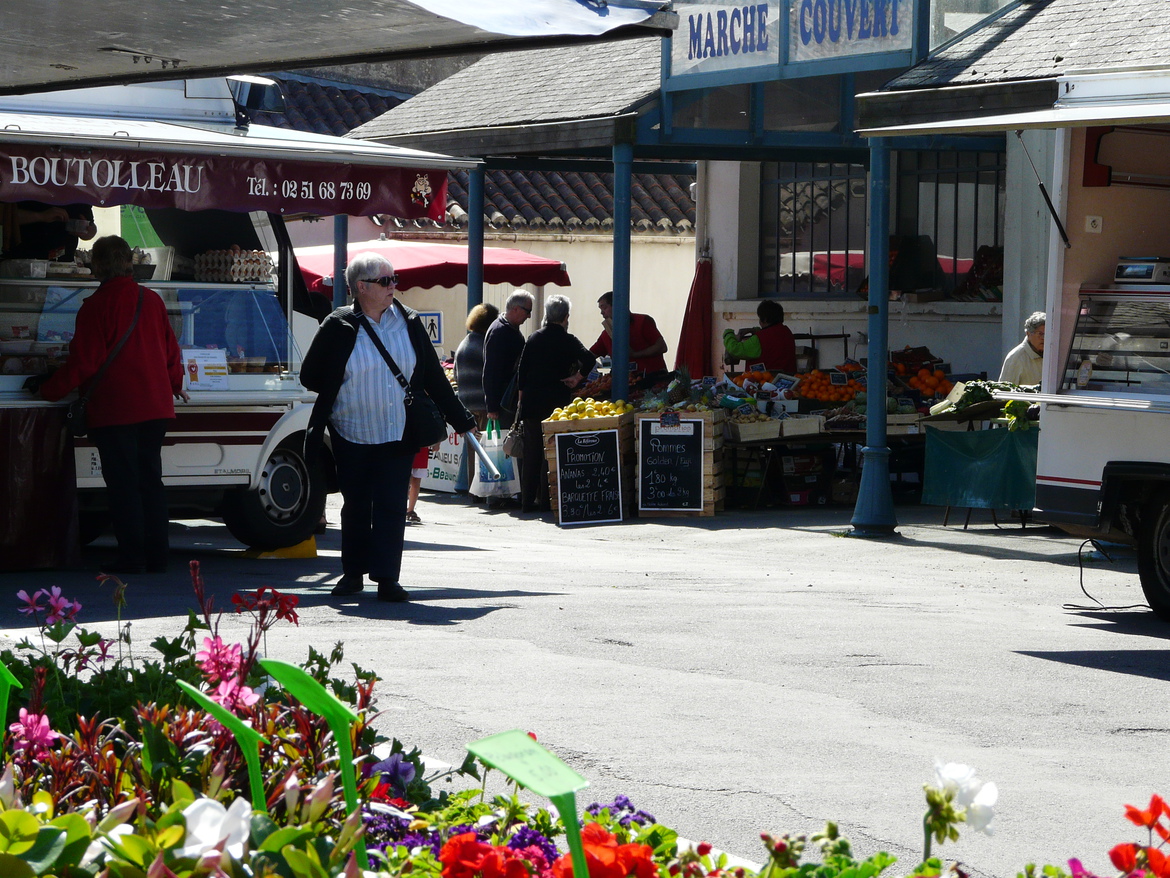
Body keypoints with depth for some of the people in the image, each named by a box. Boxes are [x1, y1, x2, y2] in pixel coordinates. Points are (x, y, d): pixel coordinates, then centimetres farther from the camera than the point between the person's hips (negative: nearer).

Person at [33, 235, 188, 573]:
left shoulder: (96, 306, -12)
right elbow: (171, 350, 14)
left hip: (114, 410, -6)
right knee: (150, 480, 11)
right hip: (155, 405, 6)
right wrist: (175, 384, 33)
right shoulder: (152, 300, 6)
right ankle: (156, 556, 11)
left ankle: (132, 556, -3)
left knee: (123, 484, -1)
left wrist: (49, 390, 0)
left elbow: (83, 362, -13)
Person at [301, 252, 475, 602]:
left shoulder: (409, 323, 5)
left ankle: (387, 578, -4)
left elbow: (434, 377, 10)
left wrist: (461, 419, 11)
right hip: (352, 436, -1)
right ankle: (353, 573, 20)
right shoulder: (339, 327, -5)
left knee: (392, 506, -5)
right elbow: (310, 377, 2)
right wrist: (349, 390, 1)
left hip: (398, 435, 1)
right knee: (355, 506, 8)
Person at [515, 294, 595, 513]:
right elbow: (589, 360, -22)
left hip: (531, 403, 4)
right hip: (556, 402, -4)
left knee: (531, 452, 9)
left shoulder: (533, 338, 7)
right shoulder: (567, 340, -6)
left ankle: (528, 500, 10)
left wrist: (523, 398, 16)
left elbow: (521, 371, 8)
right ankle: (546, 500, 0)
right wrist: (576, 379, -9)